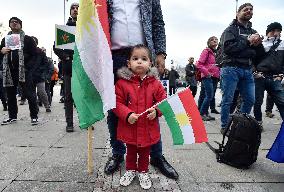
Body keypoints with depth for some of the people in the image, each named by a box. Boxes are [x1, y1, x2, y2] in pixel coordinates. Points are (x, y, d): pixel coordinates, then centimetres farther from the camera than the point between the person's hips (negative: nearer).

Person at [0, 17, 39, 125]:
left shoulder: (27, 39, 5)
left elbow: (34, 55, -2)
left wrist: (28, 67, -13)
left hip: (23, 71, -5)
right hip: (9, 72, 5)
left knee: (30, 94, -6)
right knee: (10, 95, 10)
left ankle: (34, 116, 3)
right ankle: (12, 116, 23)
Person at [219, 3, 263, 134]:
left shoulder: (253, 32, 22)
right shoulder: (231, 29, 3)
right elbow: (227, 48, -15)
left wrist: (258, 44, -4)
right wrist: (247, 42, -10)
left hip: (247, 70, 7)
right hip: (231, 68, -6)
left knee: (250, 100, 8)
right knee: (227, 100, -3)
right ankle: (225, 127, 8)